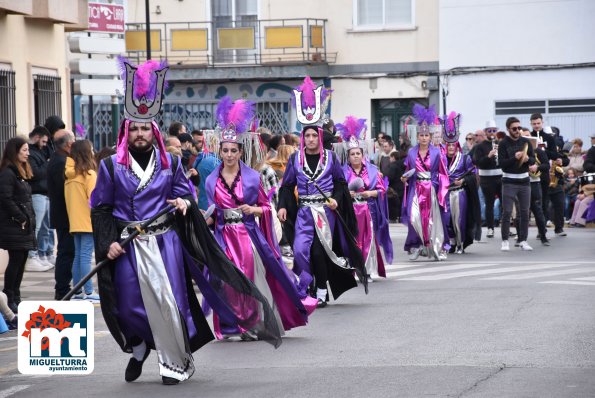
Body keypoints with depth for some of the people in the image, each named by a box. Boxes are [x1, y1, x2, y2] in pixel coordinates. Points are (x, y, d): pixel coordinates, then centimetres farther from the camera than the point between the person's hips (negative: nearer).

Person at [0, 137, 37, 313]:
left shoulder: (22, 172, 18)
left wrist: (30, 219, 11)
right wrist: (21, 218, -16)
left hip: (24, 224, 9)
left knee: (21, 260, 10)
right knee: (16, 260, -7)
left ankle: (15, 297, 16)